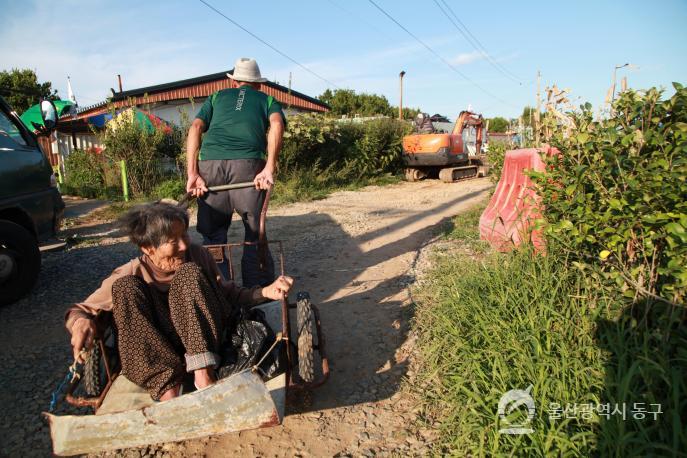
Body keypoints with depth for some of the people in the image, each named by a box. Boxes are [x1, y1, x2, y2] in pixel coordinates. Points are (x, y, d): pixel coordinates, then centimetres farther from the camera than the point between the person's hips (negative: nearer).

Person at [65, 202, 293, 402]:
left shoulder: (198, 257, -2)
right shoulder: (130, 275, -6)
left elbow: (228, 295, 5)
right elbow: (78, 310, 3)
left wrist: (266, 291, -11)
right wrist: (81, 322, -22)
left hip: (201, 346, 0)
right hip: (152, 361, 0)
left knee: (190, 272, -19)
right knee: (125, 286, -21)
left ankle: (204, 374, -29)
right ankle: (168, 389, -29)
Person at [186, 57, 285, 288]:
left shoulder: (217, 97, 30)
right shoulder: (267, 100, 26)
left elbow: (195, 128, 12)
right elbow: (277, 124, 2)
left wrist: (192, 174, 5)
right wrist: (270, 168, -8)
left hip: (209, 164, 2)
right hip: (247, 164, -2)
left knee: (212, 234, 11)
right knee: (255, 232, 6)